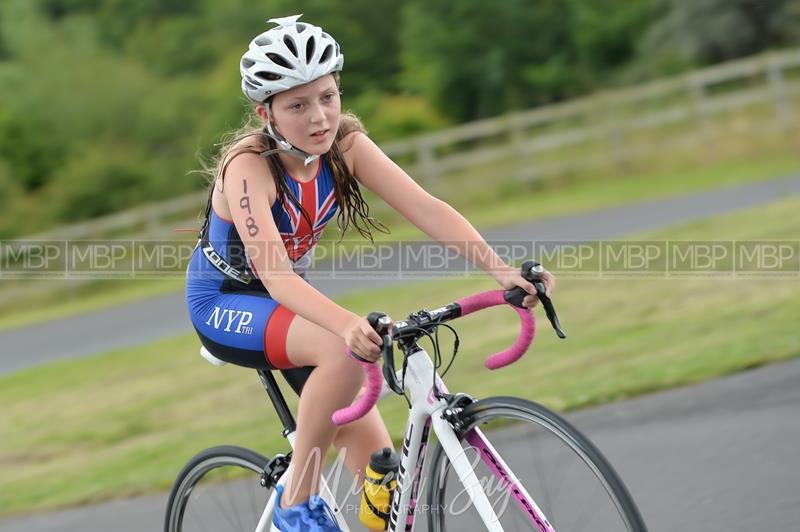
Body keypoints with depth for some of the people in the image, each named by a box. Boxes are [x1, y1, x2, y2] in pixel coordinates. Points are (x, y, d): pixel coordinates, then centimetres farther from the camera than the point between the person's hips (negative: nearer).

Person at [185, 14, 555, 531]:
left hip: (288, 298, 6)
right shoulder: (249, 167, -30)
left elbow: (426, 208, -25)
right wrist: (348, 323, -60)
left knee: (377, 463, -4)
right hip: (223, 304, -6)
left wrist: (504, 270, -39)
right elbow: (274, 274, -42)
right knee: (344, 351, -34)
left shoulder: (345, 144, -15)